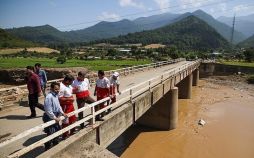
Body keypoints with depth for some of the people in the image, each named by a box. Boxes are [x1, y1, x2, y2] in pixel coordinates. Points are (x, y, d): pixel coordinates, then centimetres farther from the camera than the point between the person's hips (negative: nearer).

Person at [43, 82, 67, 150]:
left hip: (56, 116, 10)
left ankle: (56, 145, 42)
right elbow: (48, 110, -25)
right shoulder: (49, 97, -24)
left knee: (57, 131, 22)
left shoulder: (56, 95, 3)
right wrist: (55, 118, -20)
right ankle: (48, 149, 18)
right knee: (50, 134, 0)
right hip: (50, 118, -10)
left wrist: (62, 113, 6)